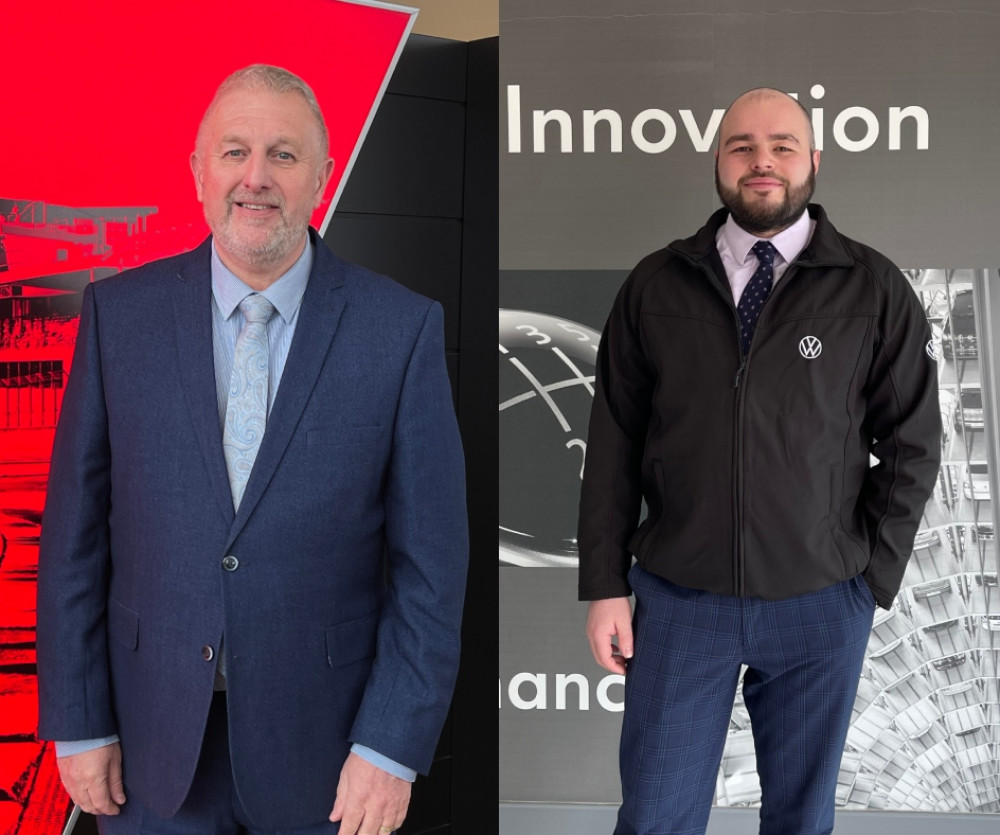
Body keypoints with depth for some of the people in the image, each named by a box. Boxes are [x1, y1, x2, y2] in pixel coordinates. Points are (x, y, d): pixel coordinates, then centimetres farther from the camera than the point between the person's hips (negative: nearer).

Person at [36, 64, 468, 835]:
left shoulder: (402, 328, -9)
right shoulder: (119, 313, -4)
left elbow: (429, 557, -8)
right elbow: (76, 532, 0)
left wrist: (393, 746, -10)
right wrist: (78, 722, 0)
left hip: (322, 743, -1)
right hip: (152, 743, 1)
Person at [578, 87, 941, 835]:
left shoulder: (874, 290, -1)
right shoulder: (655, 285, 1)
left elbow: (911, 445, 3)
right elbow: (613, 444, 2)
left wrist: (872, 579, -1)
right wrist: (606, 585, 0)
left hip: (820, 608, 0)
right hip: (678, 600, 0)